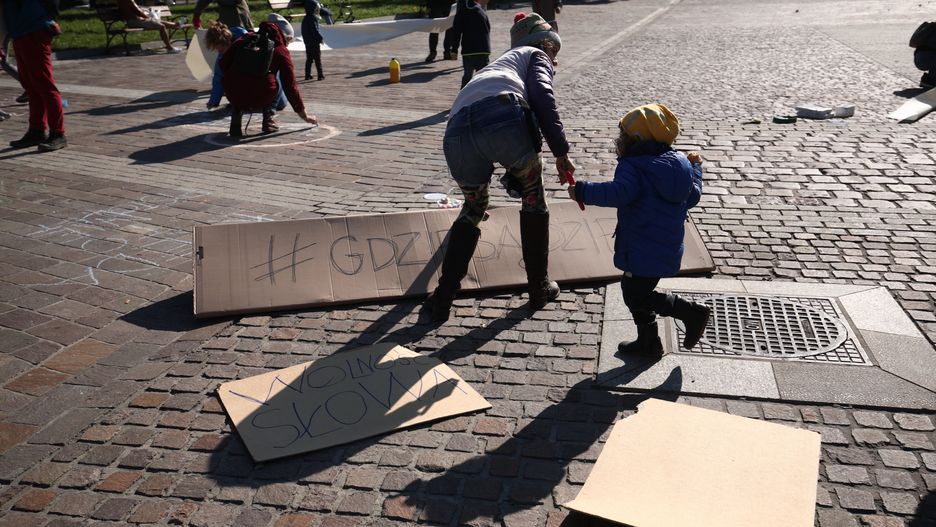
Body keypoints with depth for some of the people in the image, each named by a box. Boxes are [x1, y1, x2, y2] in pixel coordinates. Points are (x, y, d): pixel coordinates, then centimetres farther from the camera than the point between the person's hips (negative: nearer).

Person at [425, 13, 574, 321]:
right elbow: (541, 96, 2)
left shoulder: (498, 63, 46)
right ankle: (540, 288, 30)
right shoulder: (535, 55, 27)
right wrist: (560, 151, 0)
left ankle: (443, 299, 23)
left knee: (473, 208, 28)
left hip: (457, 134, 6)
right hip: (504, 118, -5)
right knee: (534, 199, 21)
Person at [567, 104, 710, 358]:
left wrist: (583, 191, -30)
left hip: (643, 250, -9)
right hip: (668, 248, 9)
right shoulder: (680, 164, 8)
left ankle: (692, 312, 5)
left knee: (638, 296, 4)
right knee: (633, 289, 21)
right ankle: (648, 341, 29)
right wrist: (695, 169, 32)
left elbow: (618, 193, -36)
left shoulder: (632, 168, -18)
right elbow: (692, 197, 17)